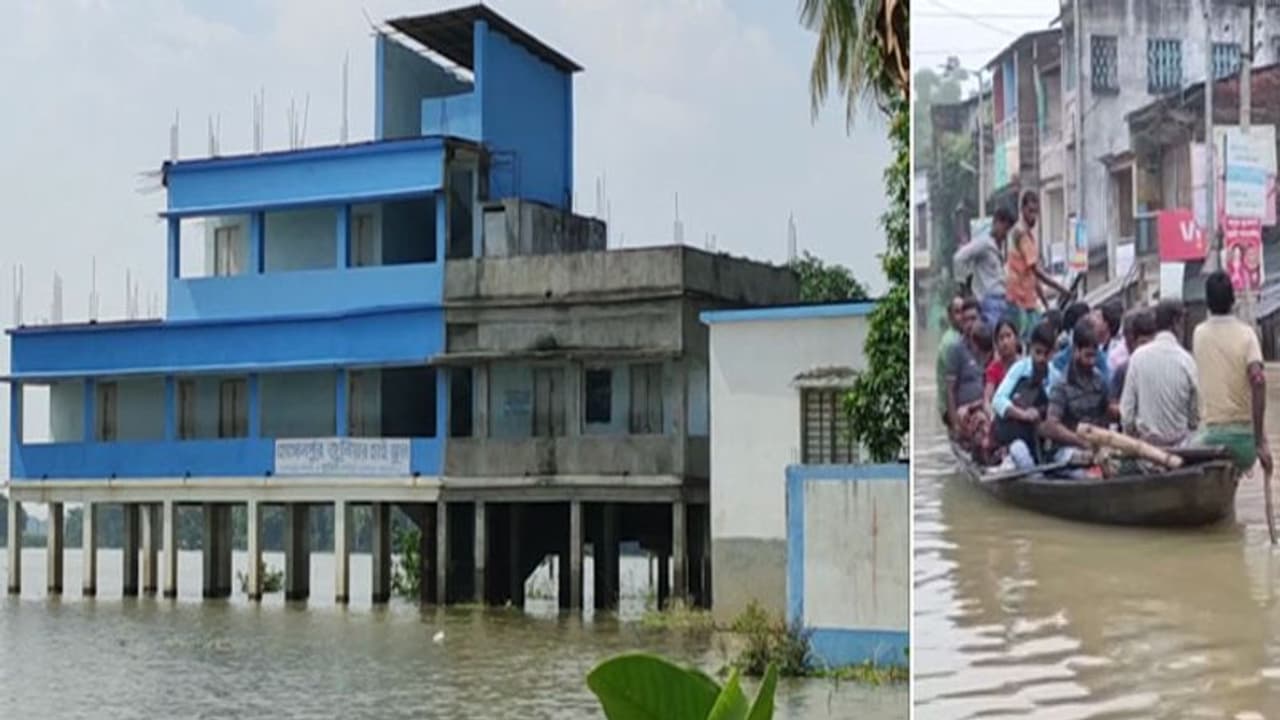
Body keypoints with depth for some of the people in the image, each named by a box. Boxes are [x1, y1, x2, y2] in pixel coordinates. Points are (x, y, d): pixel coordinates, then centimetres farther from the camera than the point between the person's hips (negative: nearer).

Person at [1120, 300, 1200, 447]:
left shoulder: (1138, 356, -5)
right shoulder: (1185, 359, -8)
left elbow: (1126, 405, -1)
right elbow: (1196, 412, -1)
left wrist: (1129, 434, 12)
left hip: (1145, 440, 2)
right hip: (1179, 443, -1)